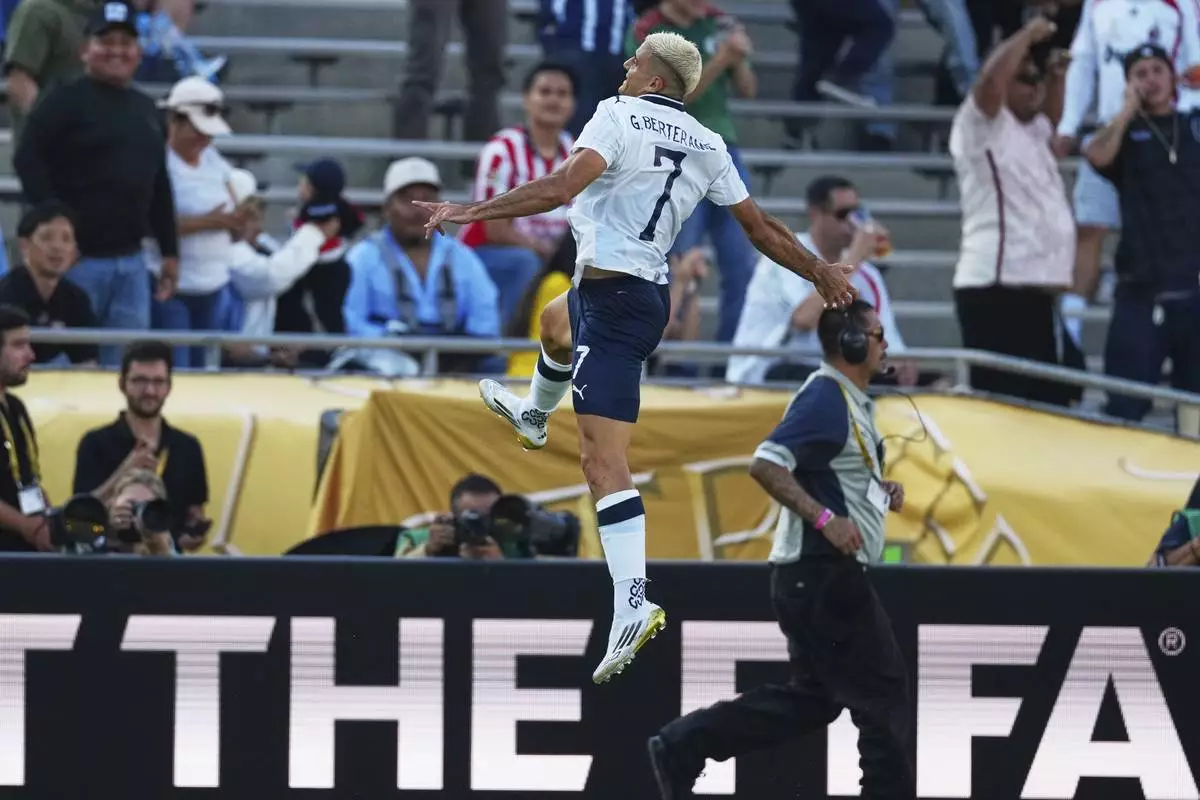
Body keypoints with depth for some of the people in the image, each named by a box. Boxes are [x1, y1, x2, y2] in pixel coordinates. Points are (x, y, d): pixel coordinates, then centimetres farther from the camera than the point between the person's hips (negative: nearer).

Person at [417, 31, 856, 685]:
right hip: (650, 288, 8)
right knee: (555, 322, 39)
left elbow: (563, 186, -25)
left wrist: (473, 212, -26)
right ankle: (532, 417, 71)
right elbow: (760, 228, 12)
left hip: (614, 298, -8)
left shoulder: (620, 117, -11)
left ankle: (632, 604, -22)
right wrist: (823, 274, 26)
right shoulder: (707, 146, 8)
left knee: (603, 460, -12)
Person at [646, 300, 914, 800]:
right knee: (882, 696, -5)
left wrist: (880, 490, 13)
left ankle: (683, 746, 14)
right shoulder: (825, 398, -15)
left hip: (828, 576, 10)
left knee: (812, 698, 14)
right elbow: (767, 465, -25)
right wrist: (824, 517, -27)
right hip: (822, 573, -10)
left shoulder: (849, 401, 16)